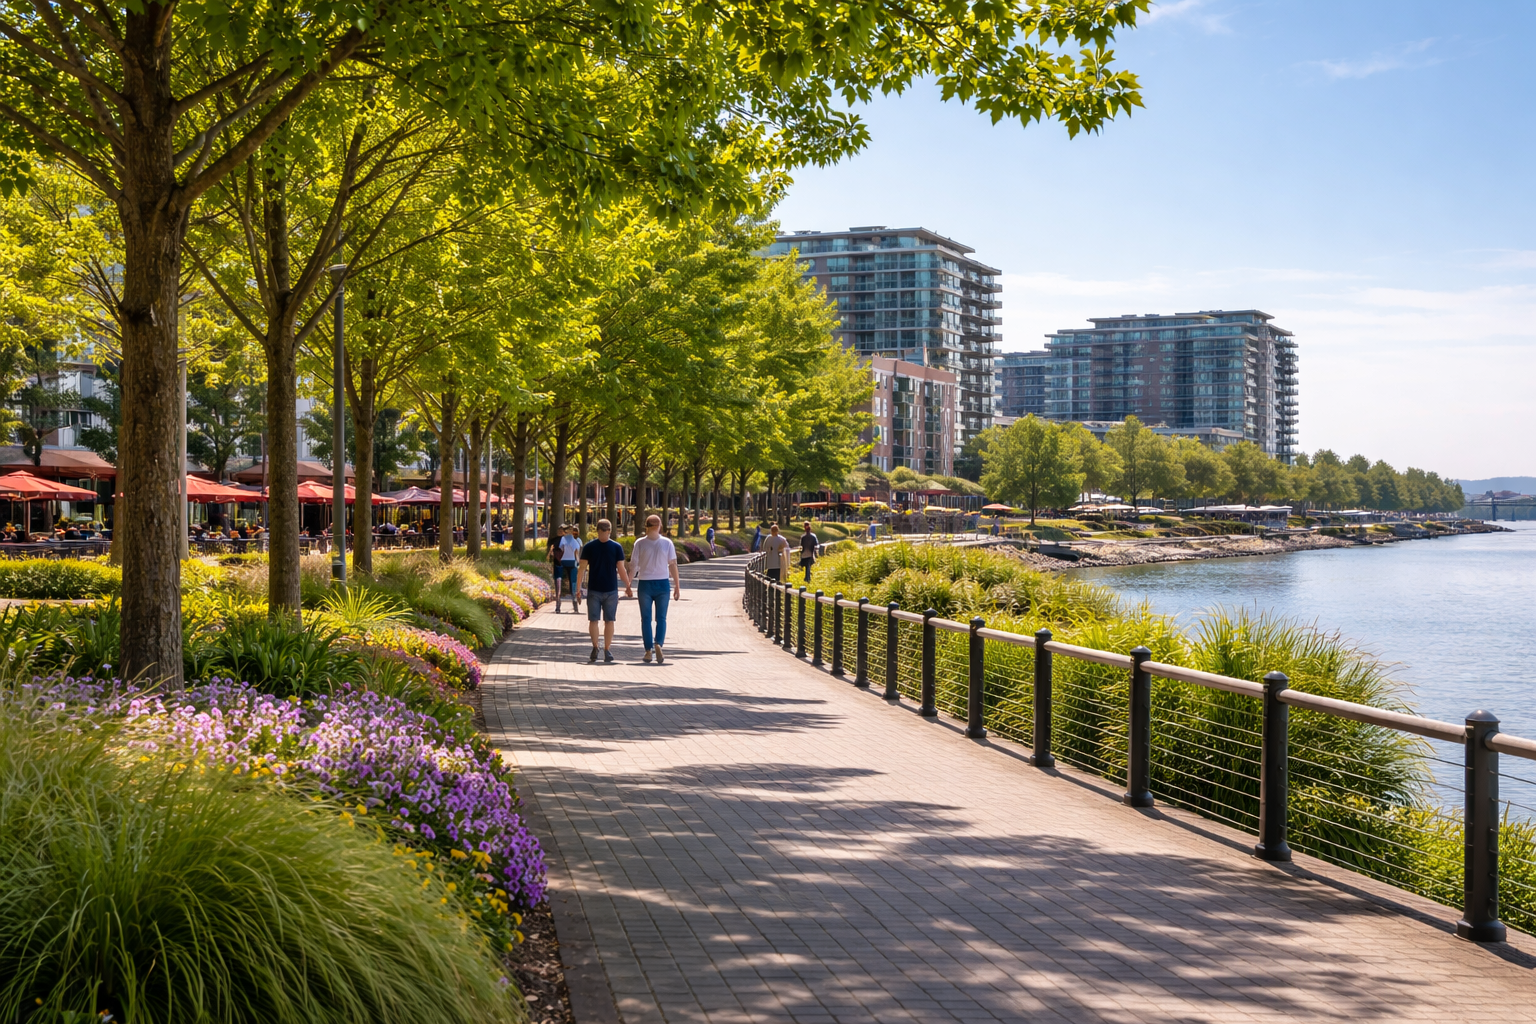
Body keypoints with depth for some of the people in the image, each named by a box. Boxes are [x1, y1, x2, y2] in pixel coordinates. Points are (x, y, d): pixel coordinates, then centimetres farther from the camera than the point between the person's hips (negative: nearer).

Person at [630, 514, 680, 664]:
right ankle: (658, 644, -16)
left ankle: (648, 650, 5)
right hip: (662, 583, 0)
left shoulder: (639, 543, -4)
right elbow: (673, 565, -2)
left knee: (646, 619, 8)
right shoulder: (667, 543, -2)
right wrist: (677, 586, 3)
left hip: (645, 584, 0)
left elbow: (633, 565, -4)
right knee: (661, 618, 6)